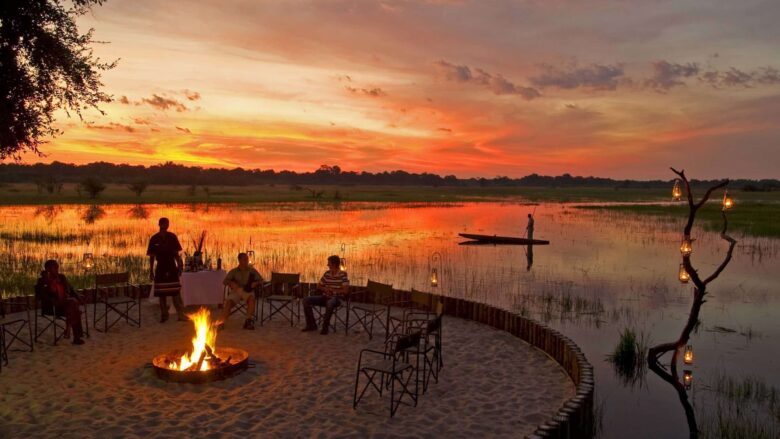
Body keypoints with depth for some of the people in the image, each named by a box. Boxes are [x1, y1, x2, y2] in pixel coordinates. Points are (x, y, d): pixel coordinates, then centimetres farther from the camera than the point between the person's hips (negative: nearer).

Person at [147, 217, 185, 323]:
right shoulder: (154, 239, -1)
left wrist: (180, 266, 1)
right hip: (160, 268, 0)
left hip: (172, 267, 0)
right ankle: (164, 315, 16)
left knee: (176, 292, -2)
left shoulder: (172, 237, 2)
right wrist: (151, 271, 1)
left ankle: (181, 314, -2)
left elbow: (176, 254, 6)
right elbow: (152, 256, 3)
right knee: (161, 293, 6)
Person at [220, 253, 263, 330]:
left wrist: (256, 283, -8)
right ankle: (223, 322, -36)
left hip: (248, 291, -1)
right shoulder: (233, 271, 18)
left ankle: (249, 320, -40)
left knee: (251, 298, -37)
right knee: (228, 301, -32)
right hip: (236, 291, 1)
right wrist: (231, 283, -13)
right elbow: (225, 281, 10)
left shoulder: (252, 270, 18)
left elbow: (260, 280, 15)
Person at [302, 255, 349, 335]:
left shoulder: (343, 275, -9)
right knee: (306, 300, -11)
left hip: (336, 298, -6)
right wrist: (324, 289, -5)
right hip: (324, 297, 6)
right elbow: (319, 286, 19)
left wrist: (331, 290, -16)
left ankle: (325, 327, -24)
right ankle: (311, 324, -3)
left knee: (330, 303, -42)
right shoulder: (327, 273, 9)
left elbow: (345, 291, -16)